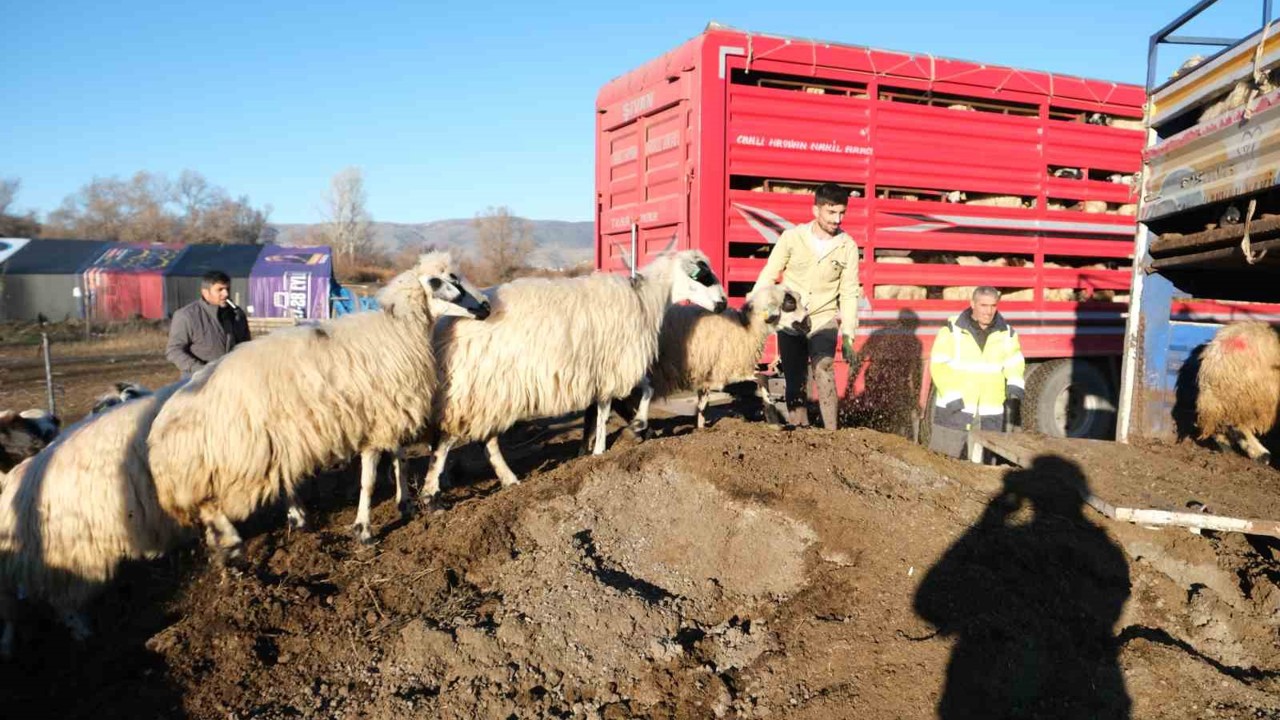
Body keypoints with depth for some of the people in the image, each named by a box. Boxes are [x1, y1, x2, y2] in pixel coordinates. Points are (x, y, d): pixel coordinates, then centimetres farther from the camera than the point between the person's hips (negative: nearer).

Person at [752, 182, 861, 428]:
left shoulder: (847, 246, -6)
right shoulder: (792, 237, -7)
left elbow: (849, 294, -2)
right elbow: (768, 275, 0)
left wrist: (848, 335, -6)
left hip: (824, 321, -1)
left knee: (823, 372, -21)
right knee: (795, 382, 7)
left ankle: (830, 432, -20)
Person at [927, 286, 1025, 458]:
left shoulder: (1007, 334, 8)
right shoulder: (952, 330, -4)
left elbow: (1014, 364, 14)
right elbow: (938, 365, -6)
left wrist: (1014, 384, -8)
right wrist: (951, 395, -16)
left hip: (990, 416, 3)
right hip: (954, 411, -3)